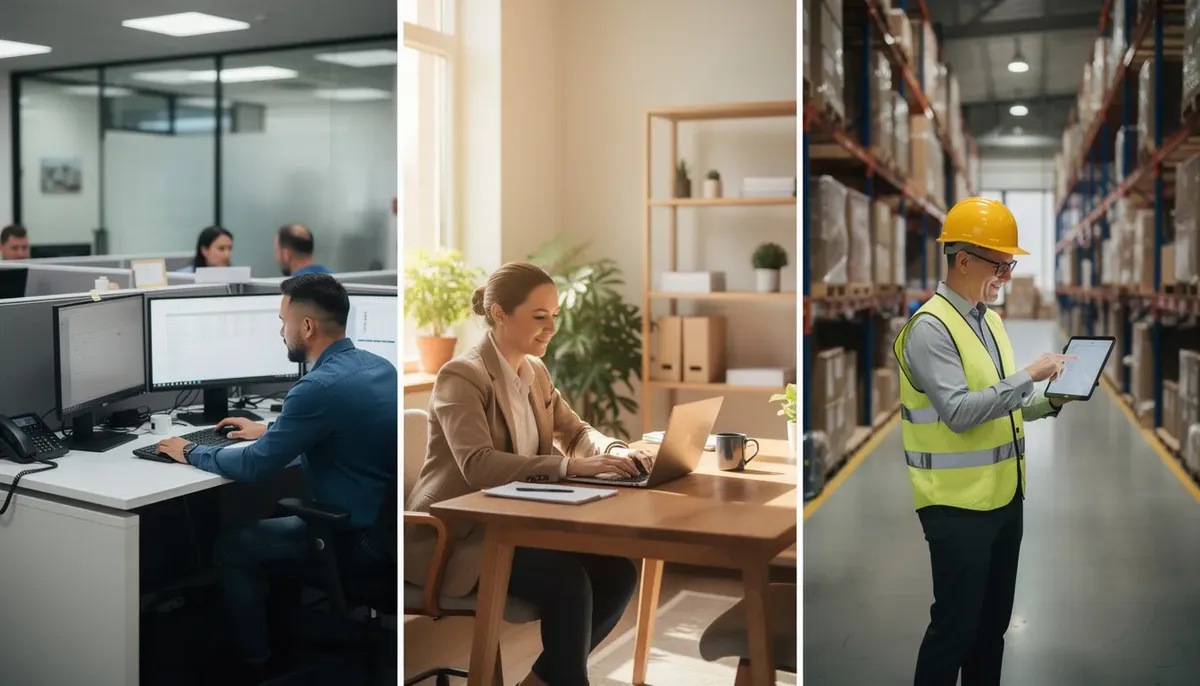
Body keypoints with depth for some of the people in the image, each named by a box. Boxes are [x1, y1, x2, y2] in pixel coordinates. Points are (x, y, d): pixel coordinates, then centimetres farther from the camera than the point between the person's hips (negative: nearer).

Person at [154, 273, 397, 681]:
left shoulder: (321, 386, -24)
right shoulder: (377, 366, 3)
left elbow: (254, 467, -17)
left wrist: (190, 453, -1)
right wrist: (270, 430, 26)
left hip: (354, 539, -9)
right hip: (384, 522, 9)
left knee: (230, 549, 10)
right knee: (274, 520, 31)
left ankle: (258, 666, 21)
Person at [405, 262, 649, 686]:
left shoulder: (535, 372, 9)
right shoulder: (461, 376, -17)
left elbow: (576, 432, 14)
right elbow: (478, 465, -30)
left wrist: (614, 450, -10)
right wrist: (572, 465, -38)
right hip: (456, 536, -8)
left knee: (618, 572, -9)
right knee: (567, 580, -28)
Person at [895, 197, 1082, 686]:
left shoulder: (991, 320, 11)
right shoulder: (930, 328, -16)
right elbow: (959, 412, -23)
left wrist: (1050, 400, 0)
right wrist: (1028, 376, -22)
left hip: (1004, 497, 8)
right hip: (957, 505, -8)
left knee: (994, 621, 17)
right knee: (955, 624, -1)